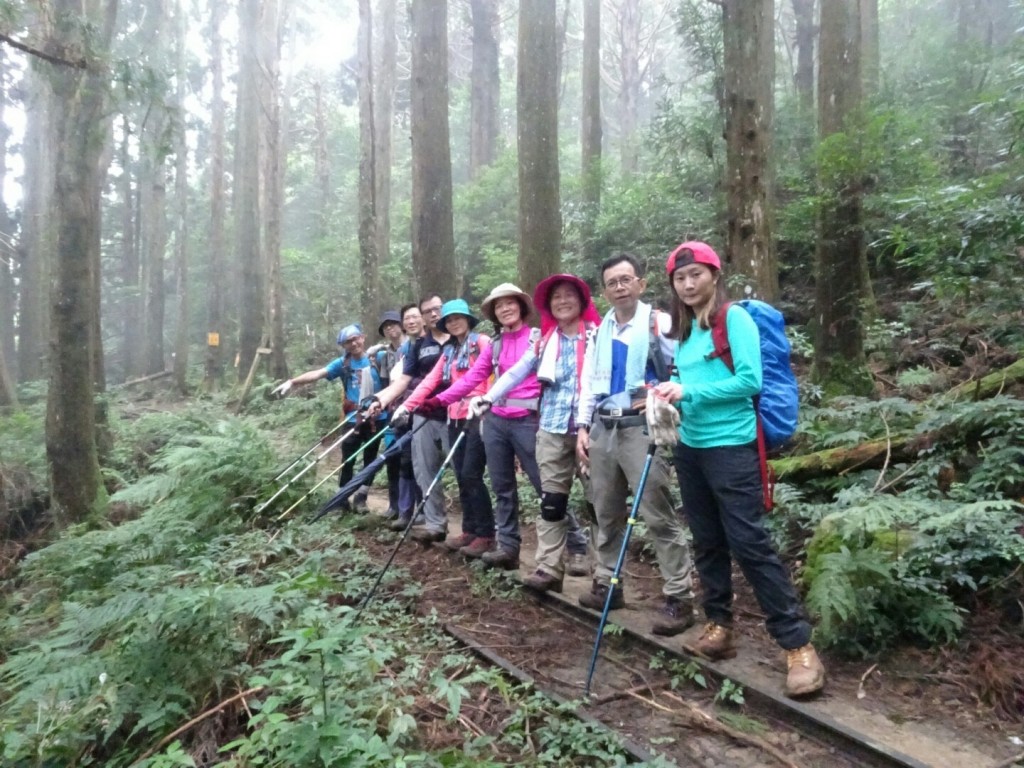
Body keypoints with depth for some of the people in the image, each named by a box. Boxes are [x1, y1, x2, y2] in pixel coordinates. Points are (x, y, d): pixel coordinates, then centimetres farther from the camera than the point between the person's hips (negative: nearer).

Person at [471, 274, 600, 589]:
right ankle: (549, 567, 8)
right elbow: (515, 373, 8)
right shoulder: (544, 342, 13)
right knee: (551, 501, 3)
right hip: (552, 429, 3)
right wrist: (488, 398, -5)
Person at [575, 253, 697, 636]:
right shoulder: (601, 329, 15)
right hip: (602, 429, 6)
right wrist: (583, 426, 9)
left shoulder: (658, 321, -4)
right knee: (607, 513, 14)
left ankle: (679, 597, 2)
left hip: (640, 427, -6)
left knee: (659, 516, -6)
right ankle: (607, 584, 28)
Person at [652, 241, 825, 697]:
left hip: (731, 446, -7)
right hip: (690, 446, 8)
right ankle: (719, 624, 27)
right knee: (708, 543, 13)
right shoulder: (683, 328, 13)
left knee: (750, 544, -9)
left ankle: (799, 645, 0)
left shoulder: (735, 318, -8)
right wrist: (672, 392, -3)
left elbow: (751, 380, -17)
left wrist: (690, 392, -18)